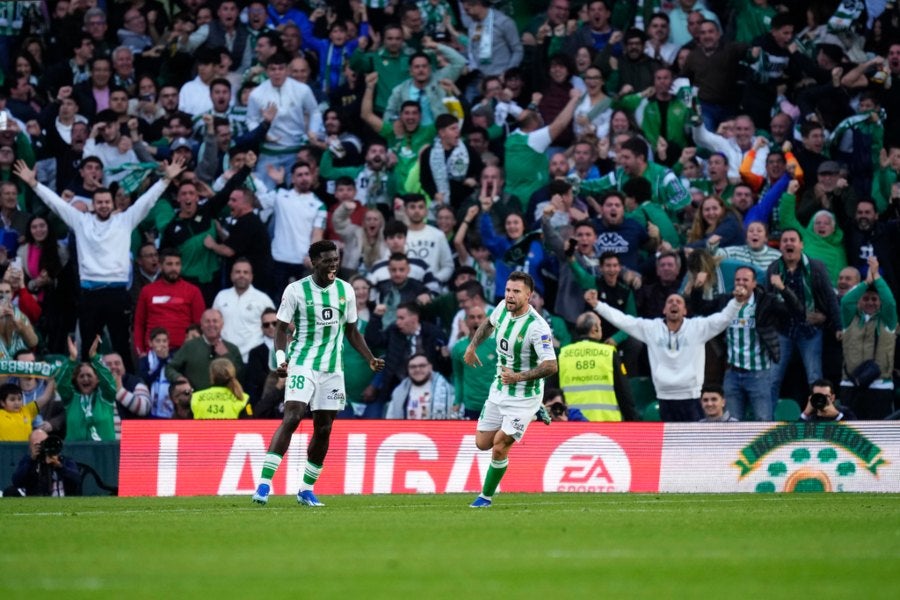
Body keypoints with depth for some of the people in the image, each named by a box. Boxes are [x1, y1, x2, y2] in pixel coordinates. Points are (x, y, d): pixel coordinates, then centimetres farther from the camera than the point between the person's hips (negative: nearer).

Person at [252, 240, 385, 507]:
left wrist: (370, 359, 6)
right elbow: (282, 328, -3)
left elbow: (351, 331, 16)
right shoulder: (296, 290, -6)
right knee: (292, 418, -19)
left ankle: (306, 489, 17)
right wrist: (281, 359, -19)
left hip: (332, 368, 5)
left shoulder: (346, 291, 7)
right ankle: (264, 483, -21)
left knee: (324, 429, 5)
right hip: (302, 364, -5)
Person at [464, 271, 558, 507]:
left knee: (499, 448, -12)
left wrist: (519, 377, -37)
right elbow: (489, 323, 21)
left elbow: (551, 366, -30)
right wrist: (472, 346, 14)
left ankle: (486, 496, 10)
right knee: (482, 443, 13)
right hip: (499, 390, 7)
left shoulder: (537, 326, -27)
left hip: (523, 397, -7)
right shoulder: (503, 308, -5)